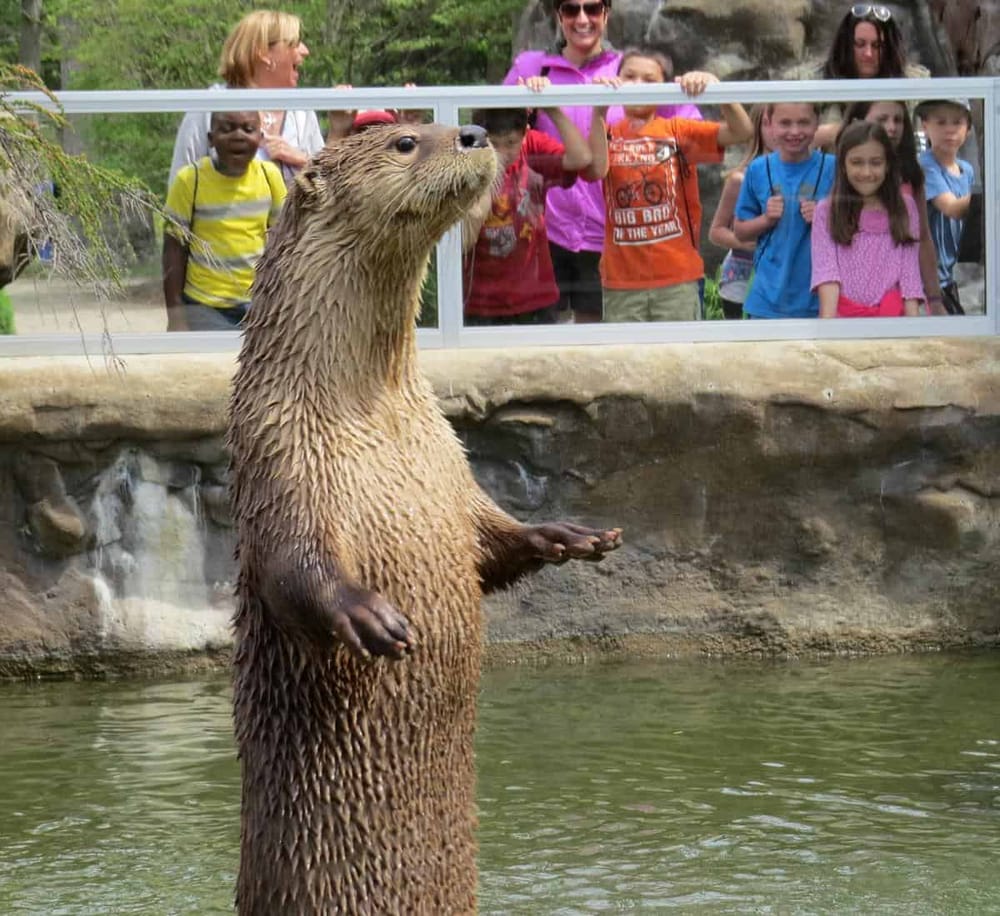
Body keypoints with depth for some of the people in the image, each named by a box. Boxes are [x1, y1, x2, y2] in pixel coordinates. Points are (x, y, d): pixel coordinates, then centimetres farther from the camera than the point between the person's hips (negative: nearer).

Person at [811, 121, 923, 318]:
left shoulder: (905, 208, 10)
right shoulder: (826, 211, 6)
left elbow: (909, 271, 6)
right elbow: (825, 269, -5)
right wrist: (827, 319, -19)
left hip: (891, 316, 1)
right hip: (842, 316, -1)